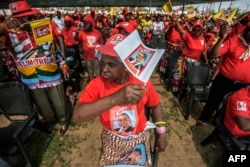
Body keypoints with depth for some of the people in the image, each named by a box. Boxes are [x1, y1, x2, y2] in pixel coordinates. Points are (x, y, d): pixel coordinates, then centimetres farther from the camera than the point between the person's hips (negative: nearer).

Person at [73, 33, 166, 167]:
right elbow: (77, 116, -37)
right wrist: (115, 98, -50)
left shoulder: (142, 82, -20)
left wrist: (161, 134, -2)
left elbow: (155, 105, -2)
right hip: (111, 140, 0)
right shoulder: (97, 84, -22)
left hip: (139, 139, 1)